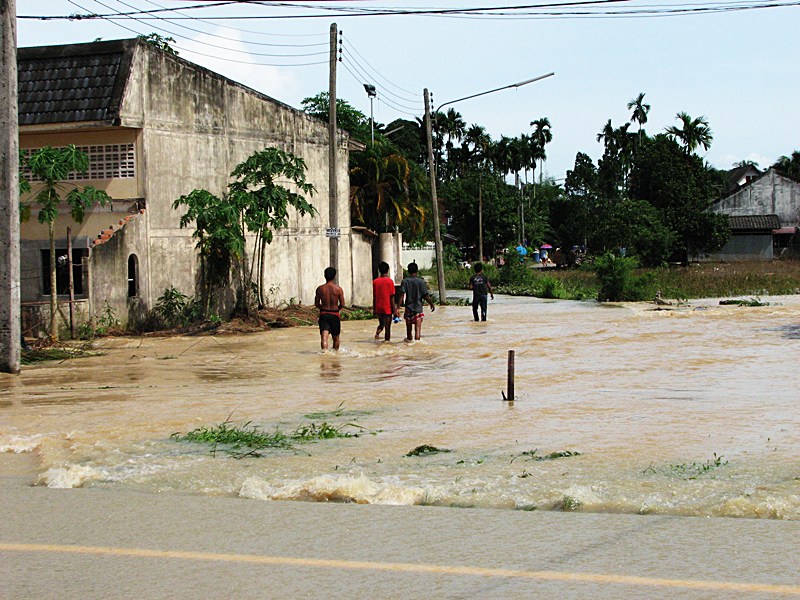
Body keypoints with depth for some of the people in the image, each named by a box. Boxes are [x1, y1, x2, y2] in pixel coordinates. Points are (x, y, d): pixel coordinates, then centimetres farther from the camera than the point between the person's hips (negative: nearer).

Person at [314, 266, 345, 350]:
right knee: (335, 337, 19)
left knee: (324, 336, -12)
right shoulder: (338, 289, -6)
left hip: (323, 314, 0)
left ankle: (325, 350, -35)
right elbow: (342, 305, -5)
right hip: (335, 315, 0)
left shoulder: (320, 289, -3)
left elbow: (316, 304, 2)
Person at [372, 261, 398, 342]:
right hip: (387, 309, -4)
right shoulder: (389, 281, -9)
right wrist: (394, 310, -3)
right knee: (388, 327, 5)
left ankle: (377, 333, -7)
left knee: (381, 324, 19)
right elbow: (392, 297, -8)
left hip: (378, 308, 4)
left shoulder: (375, 281, 2)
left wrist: (374, 309, 13)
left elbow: (374, 297, 5)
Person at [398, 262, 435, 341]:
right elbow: (426, 296, -4)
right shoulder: (421, 281, -4)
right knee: (418, 329, -7)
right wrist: (431, 304, 12)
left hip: (408, 308, 2)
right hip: (418, 308, -2)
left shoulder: (405, 281, -2)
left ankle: (409, 340, 33)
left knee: (409, 328, 18)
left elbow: (402, 295, -11)